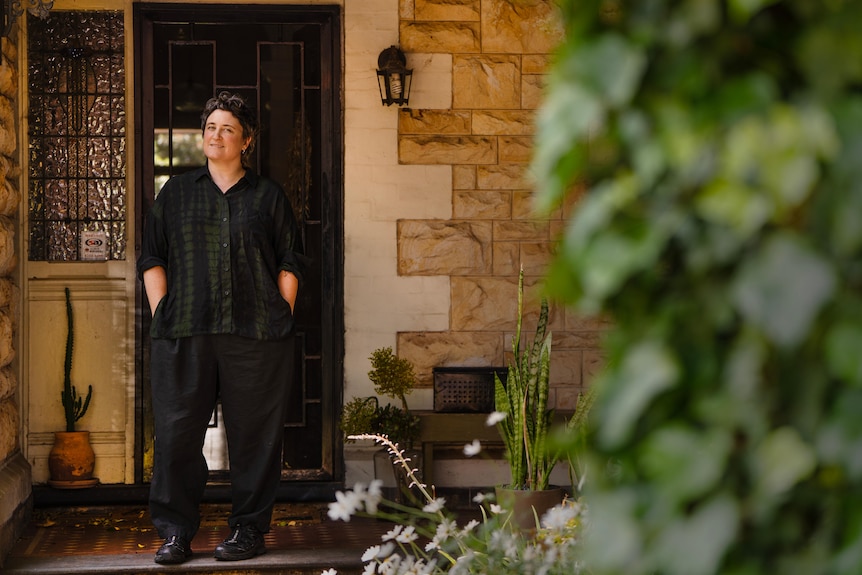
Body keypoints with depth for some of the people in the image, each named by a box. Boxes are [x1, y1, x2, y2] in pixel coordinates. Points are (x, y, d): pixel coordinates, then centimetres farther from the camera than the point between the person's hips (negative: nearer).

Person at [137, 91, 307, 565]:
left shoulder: (268, 196, 11)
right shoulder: (176, 193, 15)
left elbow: (290, 263, 11)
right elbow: (151, 258, 13)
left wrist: (281, 315, 1)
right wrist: (162, 313, 2)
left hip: (257, 335, -1)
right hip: (183, 333, 1)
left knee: (254, 435, 1)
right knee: (177, 432, -2)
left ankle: (249, 529, 11)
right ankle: (175, 531, 7)